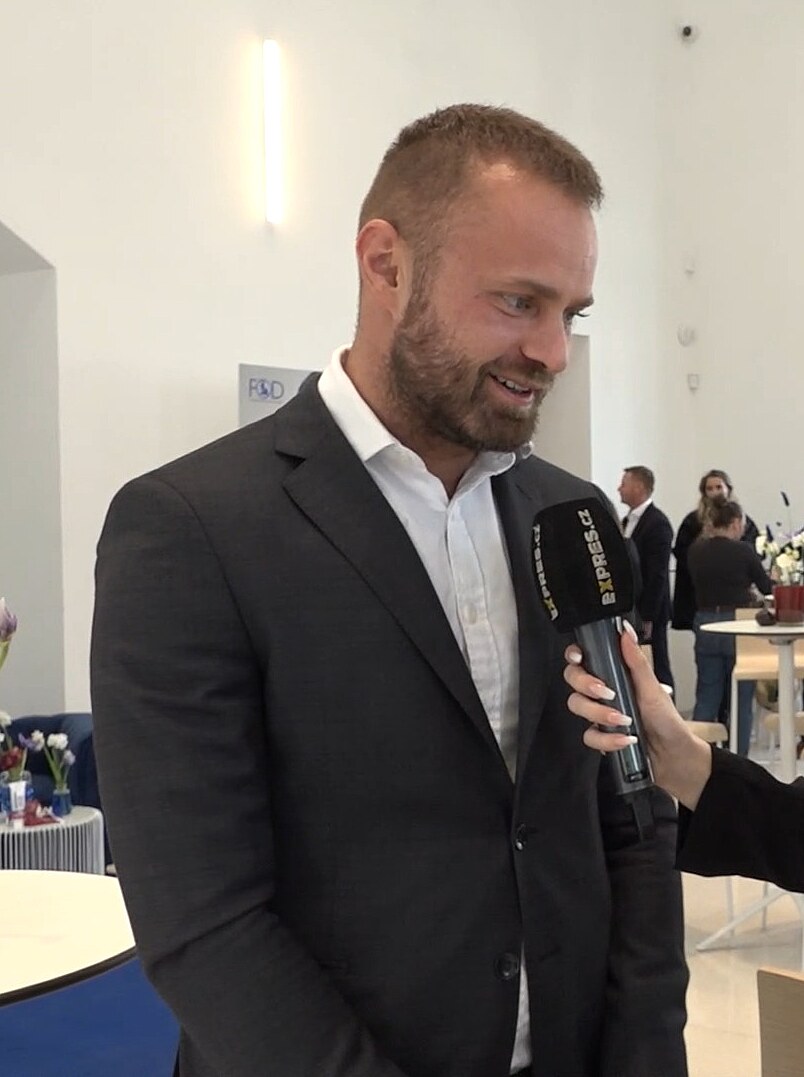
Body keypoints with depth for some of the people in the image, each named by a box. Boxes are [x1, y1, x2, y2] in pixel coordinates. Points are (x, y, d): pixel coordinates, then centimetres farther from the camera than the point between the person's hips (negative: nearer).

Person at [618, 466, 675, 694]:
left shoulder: (658, 523, -13)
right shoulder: (628, 521, 14)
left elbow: (658, 574, -17)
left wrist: (647, 618, -19)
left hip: (647, 613, -8)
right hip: (627, 610, 8)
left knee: (657, 670, -2)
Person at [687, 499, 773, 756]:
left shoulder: (696, 551, 0)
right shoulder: (743, 551, -12)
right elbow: (766, 587, 1)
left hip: (705, 626, 4)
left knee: (706, 696, 11)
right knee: (740, 698, 6)